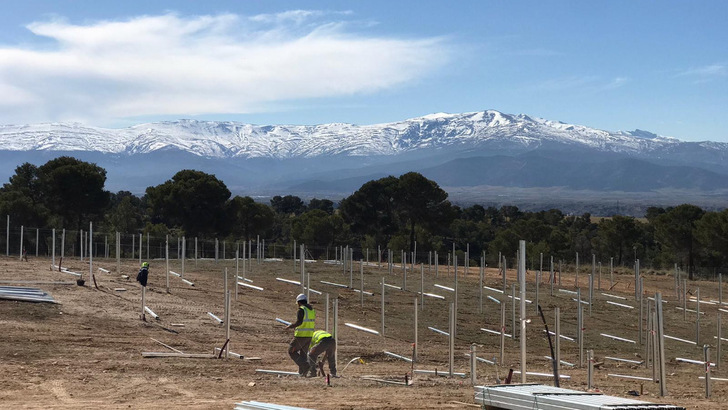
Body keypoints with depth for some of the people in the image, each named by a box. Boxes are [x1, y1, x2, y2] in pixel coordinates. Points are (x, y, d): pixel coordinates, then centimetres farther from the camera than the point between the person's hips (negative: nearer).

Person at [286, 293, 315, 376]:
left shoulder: (301, 310, -14)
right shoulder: (312, 310, 11)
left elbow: (298, 322, -24)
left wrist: (290, 326, -8)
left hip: (301, 335, -7)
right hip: (309, 335, 7)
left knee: (292, 351, 7)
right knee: (303, 353, 16)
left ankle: (305, 365, -9)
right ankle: (302, 372, 13)